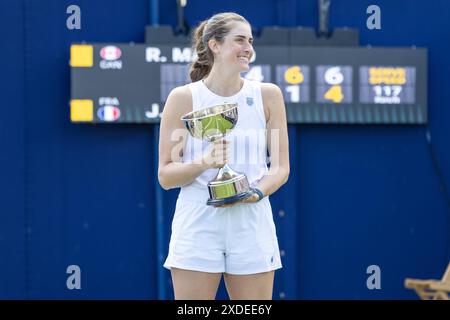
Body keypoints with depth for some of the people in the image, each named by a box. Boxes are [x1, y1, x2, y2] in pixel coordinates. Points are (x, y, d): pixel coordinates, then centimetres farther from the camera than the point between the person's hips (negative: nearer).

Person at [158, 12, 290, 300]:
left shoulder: (268, 95, 5)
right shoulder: (183, 98, -1)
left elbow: (281, 167, 7)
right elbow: (165, 176, -1)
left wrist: (257, 192, -13)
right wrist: (205, 162, -19)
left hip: (251, 223, 2)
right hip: (197, 228, -2)